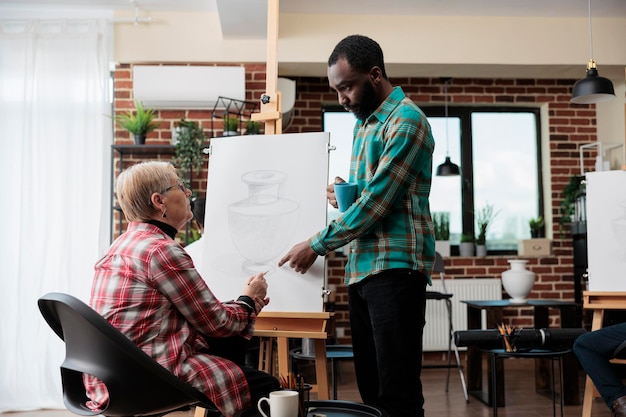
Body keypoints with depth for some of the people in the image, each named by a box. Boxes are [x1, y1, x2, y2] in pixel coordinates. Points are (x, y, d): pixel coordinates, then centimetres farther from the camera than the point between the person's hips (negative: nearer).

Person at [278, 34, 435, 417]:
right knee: (370, 385, 12)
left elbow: (377, 200, -16)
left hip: (395, 267, -9)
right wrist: (343, 194, 5)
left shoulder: (405, 121, -10)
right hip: (362, 267, 9)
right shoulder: (364, 124, 19)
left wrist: (317, 245, -9)